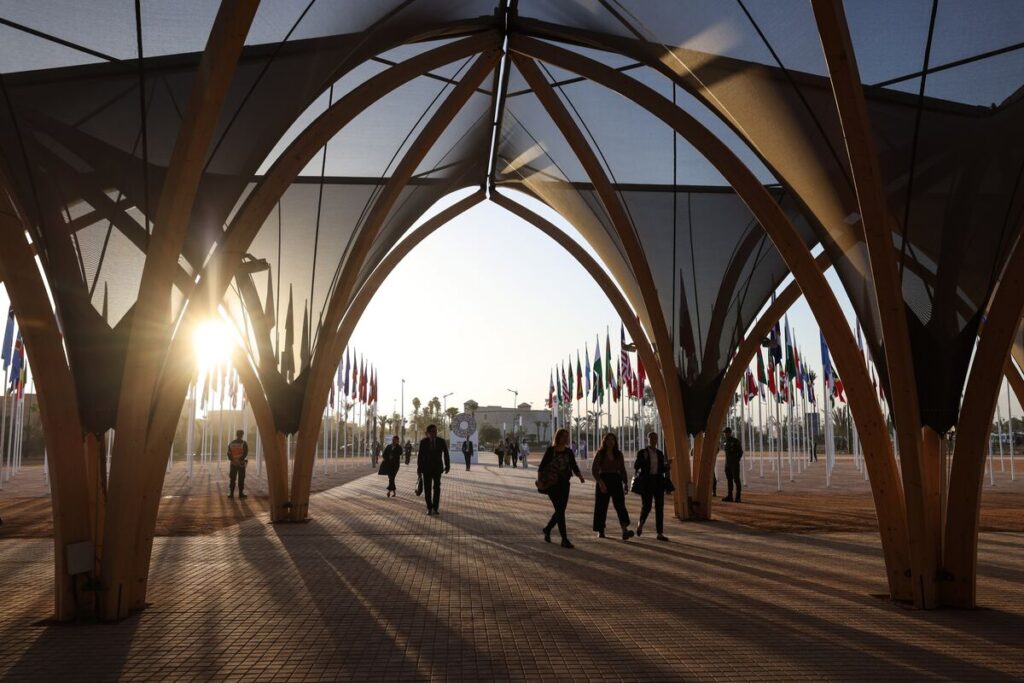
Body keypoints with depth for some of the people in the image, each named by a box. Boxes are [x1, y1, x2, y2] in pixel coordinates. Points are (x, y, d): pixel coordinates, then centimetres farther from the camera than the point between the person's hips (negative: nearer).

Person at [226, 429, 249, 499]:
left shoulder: (231, 444, 5)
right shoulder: (244, 444, -8)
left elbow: (229, 454, 1)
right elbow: (245, 454, -14)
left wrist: (232, 460, 2)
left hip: (233, 464, 3)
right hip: (241, 464, -3)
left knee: (232, 479, 9)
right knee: (241, 479, 3)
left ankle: (231, 493, 8)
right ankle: (241, 493, 4)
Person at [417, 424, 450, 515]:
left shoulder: (441, 441, -3)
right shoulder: (423, 442, -5)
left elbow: (446, 454, 2)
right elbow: (420, 455, -2)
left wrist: (447, 466, -1)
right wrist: (419, 468, -5)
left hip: (437, 468, 0)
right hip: (426, 468, 0)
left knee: (437, 488, 0)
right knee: (427, 488, 3)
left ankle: (435, 508, 7)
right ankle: (429, 508, 12)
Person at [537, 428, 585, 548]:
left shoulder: (568, 452, 8)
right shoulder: (550, 450, -5)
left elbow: (574, 466, 4)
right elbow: (541, 466, -5)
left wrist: (580, 476, -15)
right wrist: (539, 480, -17)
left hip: (564, 484, 5)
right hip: (552, 484, -5)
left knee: (561, 510, 9)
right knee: (560, 510, -9)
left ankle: (547, 529, 33)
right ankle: (564, 539, -6)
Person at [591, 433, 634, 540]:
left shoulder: (619, 454, 9)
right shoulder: (600, 454, -1)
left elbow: (622, 470, 15)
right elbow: (594, 470, -7)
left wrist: (626, 483, 6)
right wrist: (600, 482, -20)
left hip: (616, 481, 2)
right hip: (603, 481, -2)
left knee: (620, 505, -13)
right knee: (601, 506, 3)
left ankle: (625, 531, -27)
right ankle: (600, 531, 19)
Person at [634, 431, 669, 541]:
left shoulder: (660, 454, 12)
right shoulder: (642, 452, 0)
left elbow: (662, 469, 15)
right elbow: (636, 466, -9)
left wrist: (667, 465, -6)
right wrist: (643, 458, -25)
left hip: (658, 482, 4)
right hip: (646, 482, -4)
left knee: (660, 507, -4)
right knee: (646, 506, -6)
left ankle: (660, 533, -3)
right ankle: (640, 524, 26)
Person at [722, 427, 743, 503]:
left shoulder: (735, 441, -6)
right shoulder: (724, 442, 11)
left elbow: (740, 452, -4)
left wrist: (737, 460, -11)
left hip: (735, 464, -6)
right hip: (727, 463, 6)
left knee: (736, 480, -6)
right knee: (729, 480, 7)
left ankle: (738, 497, -4)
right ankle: (730, 496, 10)